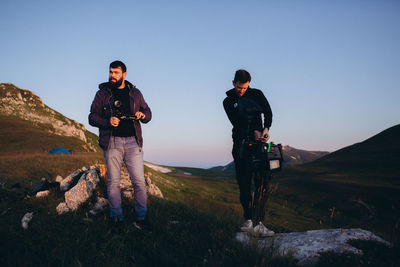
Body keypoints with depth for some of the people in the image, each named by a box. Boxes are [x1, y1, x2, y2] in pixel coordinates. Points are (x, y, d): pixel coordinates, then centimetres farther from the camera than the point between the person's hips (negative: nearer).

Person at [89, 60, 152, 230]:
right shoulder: (102, 93, 8)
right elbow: (92, 117, 5)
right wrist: (107, 122, -14)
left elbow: (148, 113, 18)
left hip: (132, 142, 1)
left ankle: (141, 217, 5)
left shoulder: (135, 93, 13)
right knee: (113, 181, 0)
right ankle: (116, 217, 12)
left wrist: (142, 115, -6)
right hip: (112, 142, -1)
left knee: (139, 181, -4)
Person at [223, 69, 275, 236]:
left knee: (262, 183, -7)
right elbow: (236, 122, -8)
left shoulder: (257, 94, 10)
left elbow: (268, 112, 0)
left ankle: (259, 223, -6)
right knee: (244, 184, -7)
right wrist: (254, 131, -23)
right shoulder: (228, 101, 5)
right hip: (241, 144, 0)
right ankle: (248, 220, -3)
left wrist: (266, 128, -20)